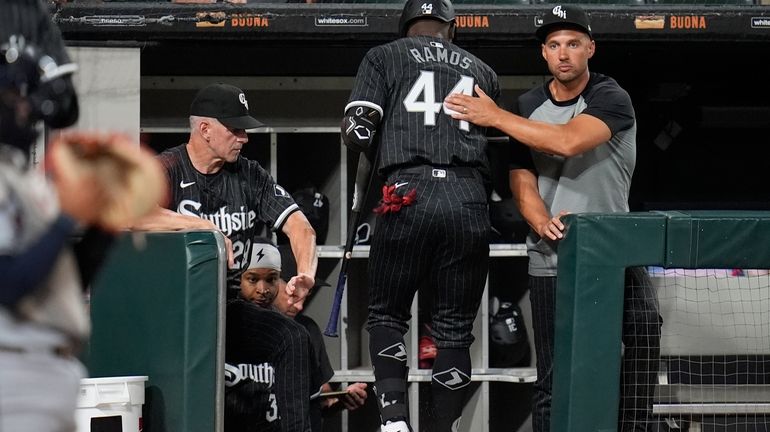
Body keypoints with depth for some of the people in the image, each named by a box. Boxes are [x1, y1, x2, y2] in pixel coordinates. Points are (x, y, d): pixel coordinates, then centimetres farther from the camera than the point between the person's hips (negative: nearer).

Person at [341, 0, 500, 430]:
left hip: (408, 192, -2)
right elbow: (498, 141, 15)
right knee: (455, 328, 8)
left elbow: (357, 131, 2)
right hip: (469, 198, 2)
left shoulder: (385, 57, 13)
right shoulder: (482, 71, 22)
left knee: (387, 314, 11)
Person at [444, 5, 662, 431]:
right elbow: (522, 179, 3)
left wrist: (496, 117, -17)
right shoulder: (528, 107, 8)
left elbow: (569, 141, -23)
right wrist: (543, 224, -19)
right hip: (551, 261, 3)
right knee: (554, 380, 2)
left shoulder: (611, 99, -6)